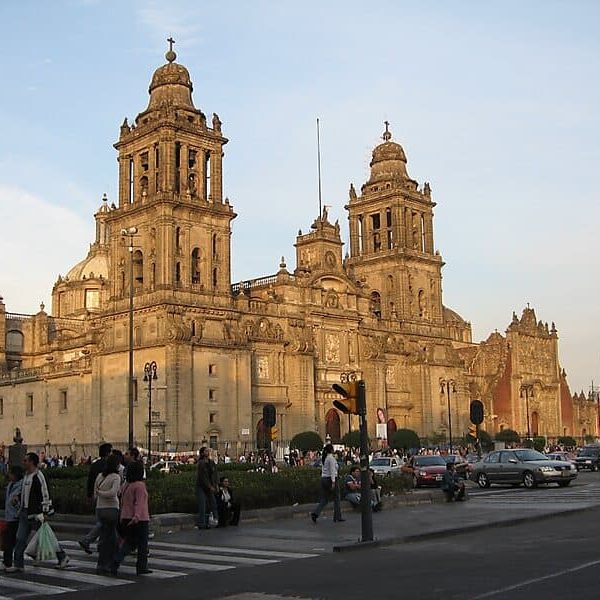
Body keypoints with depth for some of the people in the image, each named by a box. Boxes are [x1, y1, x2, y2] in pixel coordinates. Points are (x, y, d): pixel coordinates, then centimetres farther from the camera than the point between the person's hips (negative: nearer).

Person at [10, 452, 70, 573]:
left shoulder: (38, 477, -16)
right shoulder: (26, 475, 12)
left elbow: (45, 496, -18)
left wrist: (41, 514, -21)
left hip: (35, 513, -8)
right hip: (25, 512, 8)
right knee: (20, 539, 4)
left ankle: (62, 557, 15)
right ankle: (18, 565, 10)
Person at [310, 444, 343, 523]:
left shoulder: (324, 458, 13)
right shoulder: (331, 458, -12)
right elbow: (332, 470, -18)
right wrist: (333, 482, -21)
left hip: (323, 479, 8)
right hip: (330, 479, -8)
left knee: (324, 499, 7)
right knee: (336, 498, 7)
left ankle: (315, 513, -10)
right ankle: (337, 517, 13)